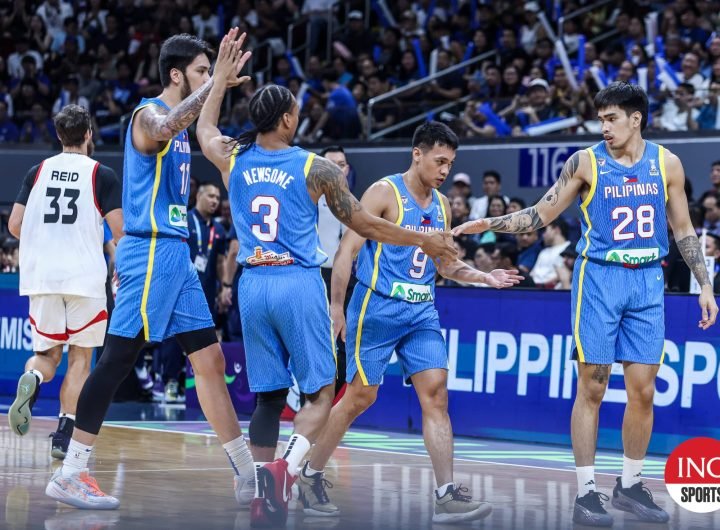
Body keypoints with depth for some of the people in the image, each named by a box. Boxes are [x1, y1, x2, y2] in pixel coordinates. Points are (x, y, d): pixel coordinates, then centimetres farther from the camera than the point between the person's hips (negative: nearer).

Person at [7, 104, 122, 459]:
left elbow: (15, 226, 6)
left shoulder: (38, 172, 8)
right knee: (80, 357, 10)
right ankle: (63, 439, 3)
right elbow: (119, 231, -6)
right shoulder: (102, 174, 0)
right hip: (85, 276, -3)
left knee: (47, 353, 16)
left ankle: (31, 380, -19)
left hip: (41, 275, 3)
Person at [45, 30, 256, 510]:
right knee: (117, 360, -8)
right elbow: (163, 129, -36)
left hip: (175, 253, 9)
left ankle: (248, 474, 13)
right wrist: (216, 82, -35)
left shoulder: (178, 118, 17)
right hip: (151, 250, -9)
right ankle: (69, 475, -3)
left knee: (211, 360, 9)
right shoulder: (149, 113, -11)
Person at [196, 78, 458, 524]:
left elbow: (205, 128, 29)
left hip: (253, 286, 4)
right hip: (299, 285, -4)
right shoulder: (316, 168, -4)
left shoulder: (232, 159, 4)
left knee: (268, 395, 14)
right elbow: (365, 225, 3)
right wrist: (423, 241, 15)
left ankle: (261, 488, 10)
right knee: (320, 394, 0)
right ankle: (287, 468, -26)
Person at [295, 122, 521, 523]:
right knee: (361, 396, 0)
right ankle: (311, 475, 18)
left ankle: (448, 496, -11)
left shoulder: (442, 205, 12)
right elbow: (348, 251, -11)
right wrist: (337, 307, -17)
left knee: (436, 392, -7)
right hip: (377, 309, -6)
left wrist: (485, 277, 6)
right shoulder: (385, 193, -9)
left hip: (422, 313, 6)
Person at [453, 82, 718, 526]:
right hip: (599, 278, -2)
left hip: (648, 282, 2)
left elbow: (684, 230, 11)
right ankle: (587, 492, 2)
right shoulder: (586, 162, -2)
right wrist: (490, 225, -8)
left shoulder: (666, 163, 4)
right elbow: (541, 215, 3)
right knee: (592, 387, -2)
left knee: (643, 389, 3)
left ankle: (630, 485, 17)